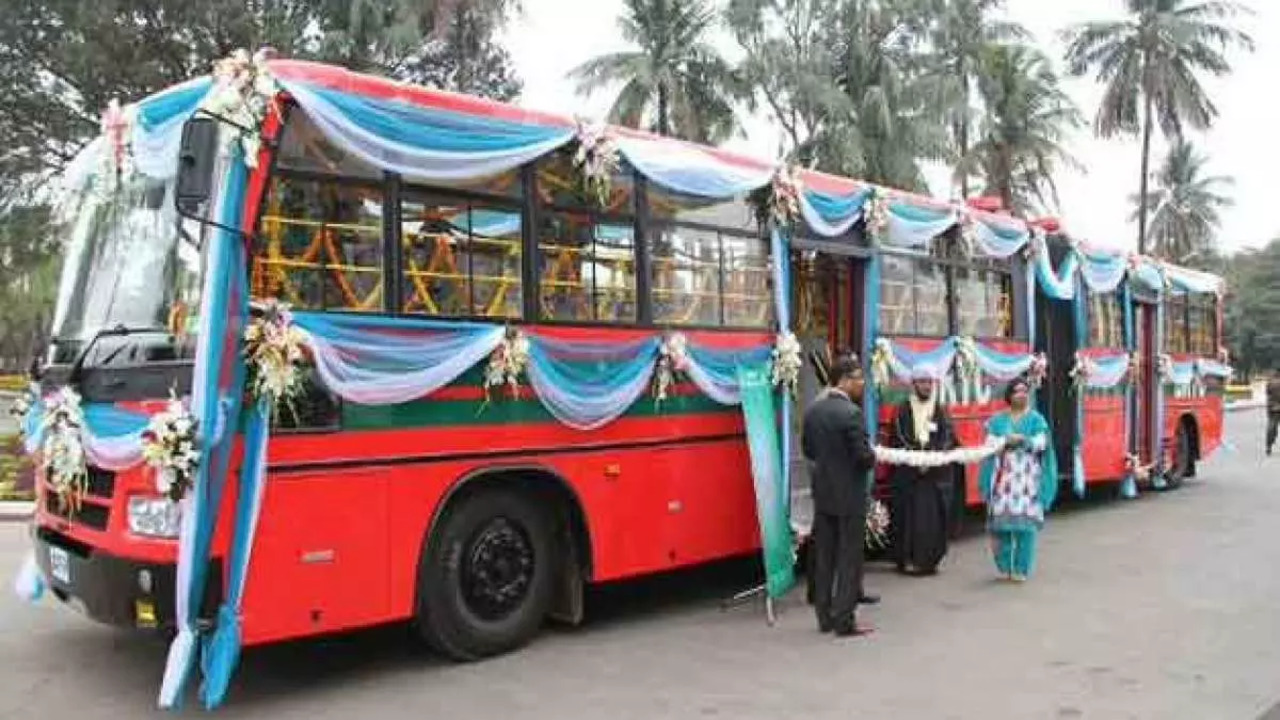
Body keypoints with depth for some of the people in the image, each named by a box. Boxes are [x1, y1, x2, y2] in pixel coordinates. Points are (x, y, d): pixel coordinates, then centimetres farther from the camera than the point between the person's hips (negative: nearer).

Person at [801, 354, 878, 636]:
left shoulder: (813, 410, 4)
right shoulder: (851, 412, -19)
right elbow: (864, 455, -20)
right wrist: (872, 459, 1)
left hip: (822, 493, 7)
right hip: (849, 496, -7)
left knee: (824, 557, 11)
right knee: (849, 558, 2)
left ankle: (825, 617, 18)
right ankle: (843, 621, 5)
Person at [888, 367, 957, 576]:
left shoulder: (940, 411, 9)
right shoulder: (903, 410, 4)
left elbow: (948, 438, 1)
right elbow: (898, 440, -3)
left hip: (937, 473, 2)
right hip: (908, 473, -2)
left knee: (935, 516, 0)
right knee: (910, 515, -4)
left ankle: (930, 559, 9)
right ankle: (908, 559, 1)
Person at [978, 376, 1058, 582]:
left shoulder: (1036, 419, 7)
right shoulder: (998, 420, 12)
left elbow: (1041, 443, -6)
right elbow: (990, 442, 1)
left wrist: (1022, 440, -18)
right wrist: (1007, 440, -15)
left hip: (1027, 476, -1)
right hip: (1003, 475, 2)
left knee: (1025, 521, -5)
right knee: (1001, 521, -2)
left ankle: (1021, 569, 3)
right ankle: (1004, 567, 11)